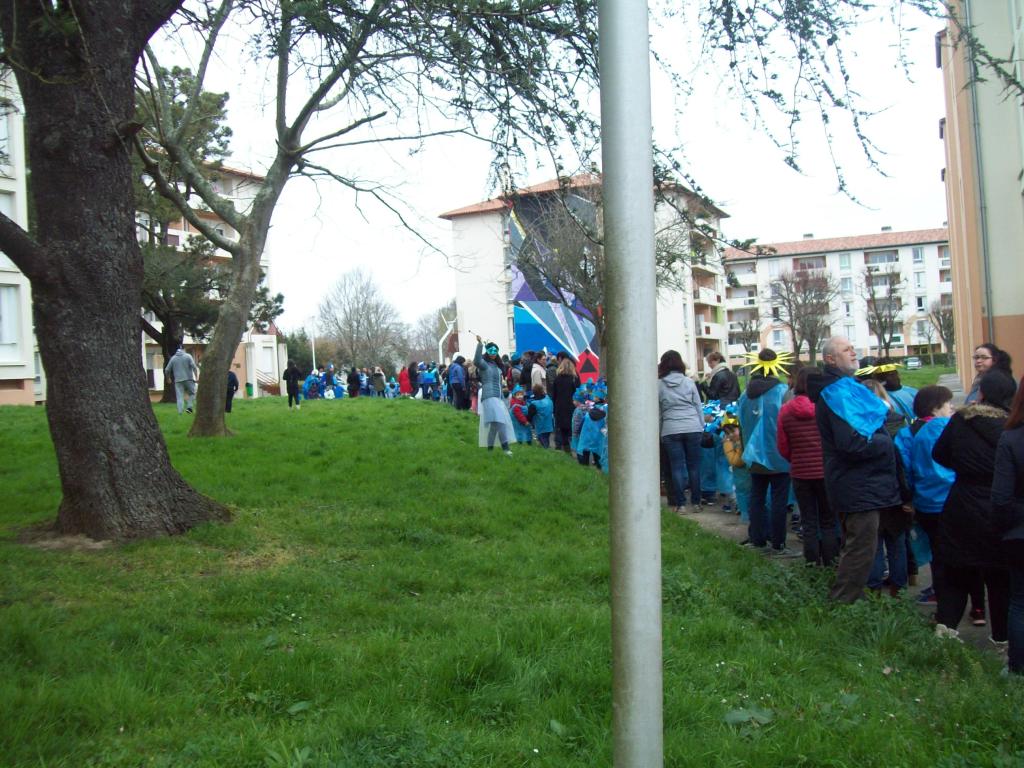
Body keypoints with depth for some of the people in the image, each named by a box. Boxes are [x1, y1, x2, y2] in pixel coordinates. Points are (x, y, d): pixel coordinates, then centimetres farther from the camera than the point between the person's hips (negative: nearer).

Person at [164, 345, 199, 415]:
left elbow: (167, 370, 8)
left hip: (178, 380, 2)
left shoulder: (173, 358, 7)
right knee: (192, 393, 14)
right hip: (188, 379, -2)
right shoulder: (188, 356, -1)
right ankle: (189, 406, -4)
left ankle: (180, 412, -3)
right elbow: (194, 367, -11)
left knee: (179, 397, 3)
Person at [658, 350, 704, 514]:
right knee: (694, 466, 9)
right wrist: (701, 427, 16)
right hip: (692, 428, 1)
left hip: (670, 430, -1)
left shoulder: (659, 385, 1)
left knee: (677, 467, 4)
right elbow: (698, 406, 8)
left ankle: (680, 504, 5)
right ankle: (695, 503, 14)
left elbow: (657, 412, 5)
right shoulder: (689, 382, 3)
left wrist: (658, 431, 13)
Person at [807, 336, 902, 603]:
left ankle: (842, 600, 30)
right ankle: (842, 602, 2)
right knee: (862, 549, -5)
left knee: (855, 546, 20)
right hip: (859, 486, -11)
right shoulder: (838, 392, -20)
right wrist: (885, 442, -13)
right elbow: (852, 443, -28)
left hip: (856, 484, 11)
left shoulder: (843, 388, 13)